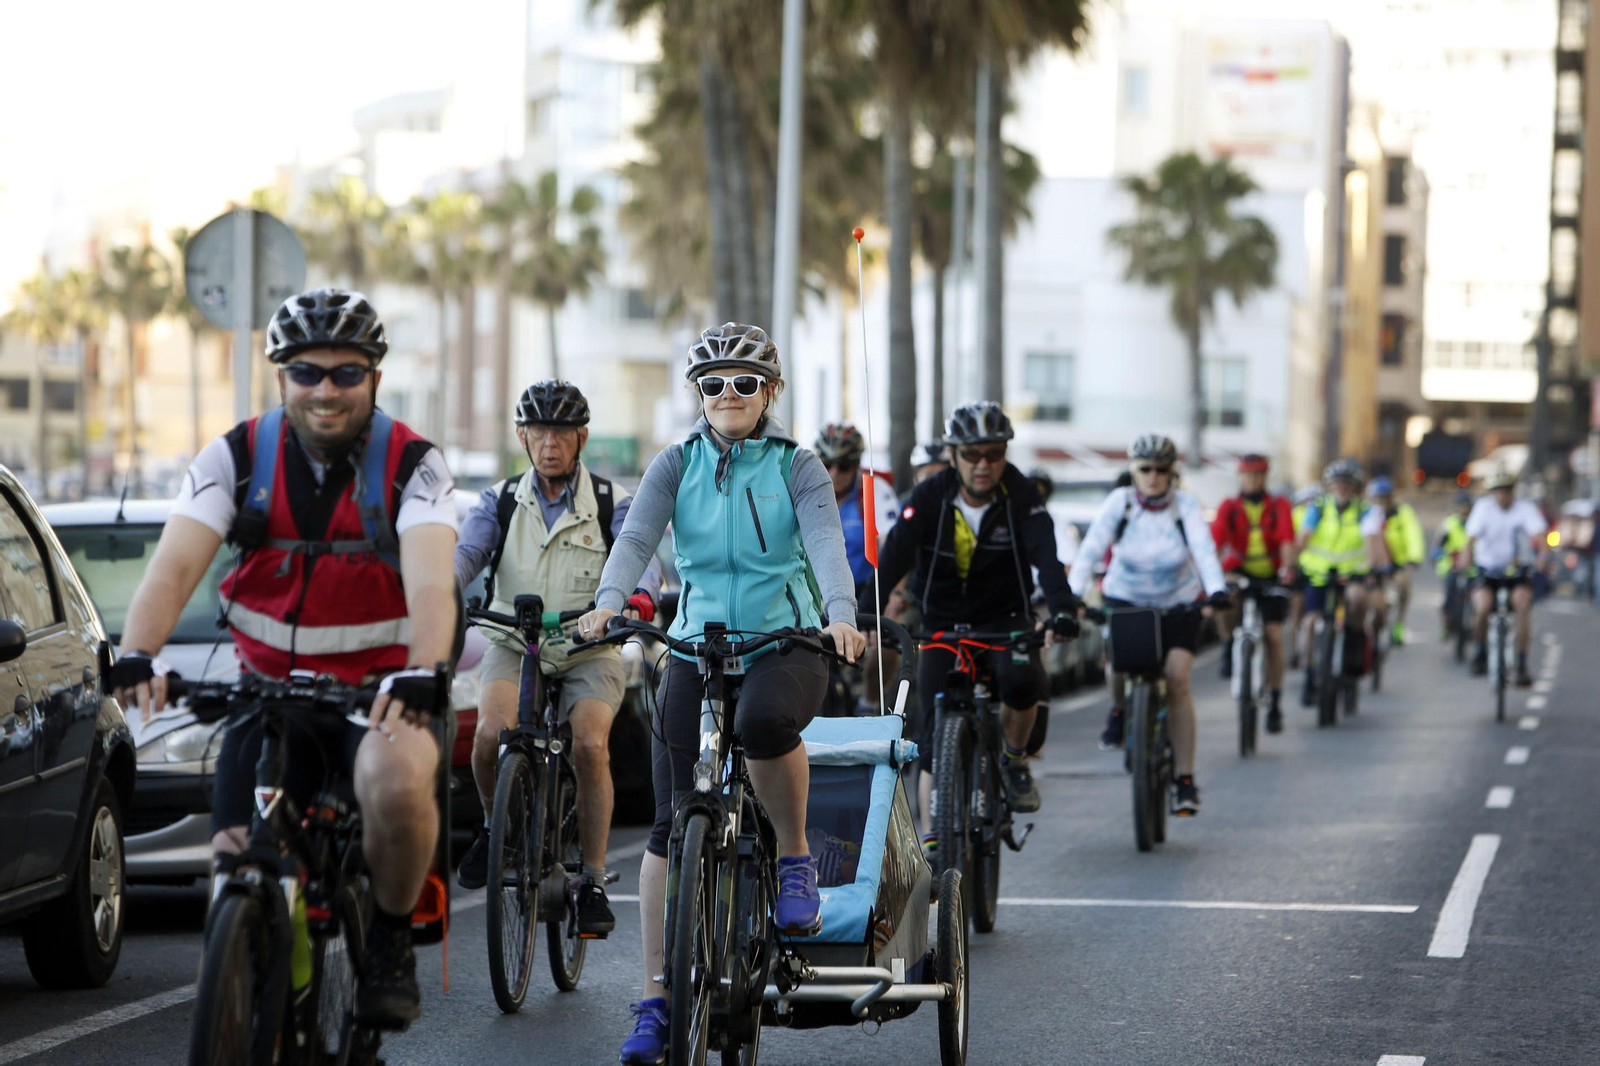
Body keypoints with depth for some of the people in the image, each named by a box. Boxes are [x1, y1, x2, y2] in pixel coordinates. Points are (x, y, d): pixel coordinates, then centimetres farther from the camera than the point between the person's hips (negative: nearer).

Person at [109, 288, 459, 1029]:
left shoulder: (412, 466, -11)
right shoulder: (237, 458, -5)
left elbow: (431, 581, -27)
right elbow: (175, 565, -18)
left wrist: (423, 674, -46)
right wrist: (136, 656, -36)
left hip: (383, 687, -3)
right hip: (269, 684, 3)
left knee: (397, 782, -34)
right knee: (237, 858, -11)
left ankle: (389, 942, -9)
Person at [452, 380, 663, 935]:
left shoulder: (612, 504, 0)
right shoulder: (500, 503, 5)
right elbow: (465, 552, -10)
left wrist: (639, 597, -39)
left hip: (588, 650, -1)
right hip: (513, 645, 1)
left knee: (591, 744, -26)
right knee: (492, 732, -28)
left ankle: (594, 882, -13)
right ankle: (496, 825, 4)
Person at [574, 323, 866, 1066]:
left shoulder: (797, 467, 0)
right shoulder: (677, 465, 5)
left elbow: (826, 543, -16)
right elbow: (636, 537, -10)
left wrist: (840, 614, -36)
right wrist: (609, 603, -30)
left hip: (785, 643, -2)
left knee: (765, 720, -38)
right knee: (673, 825, -4)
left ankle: (795, 860, -13)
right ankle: (655, 999, 2)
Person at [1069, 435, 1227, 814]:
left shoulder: (1185, 505, -15)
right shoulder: (1119, 502, -15)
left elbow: (1204, 549, -29)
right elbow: (1091, 548, -24)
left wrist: (1217, 591, -47)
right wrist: (1072, 596, -39)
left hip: (1178, 603, 0)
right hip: (1125, 598, 0)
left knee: (1177, 678, -17)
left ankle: (1186, 779, -10)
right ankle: (1119, 708, 9)